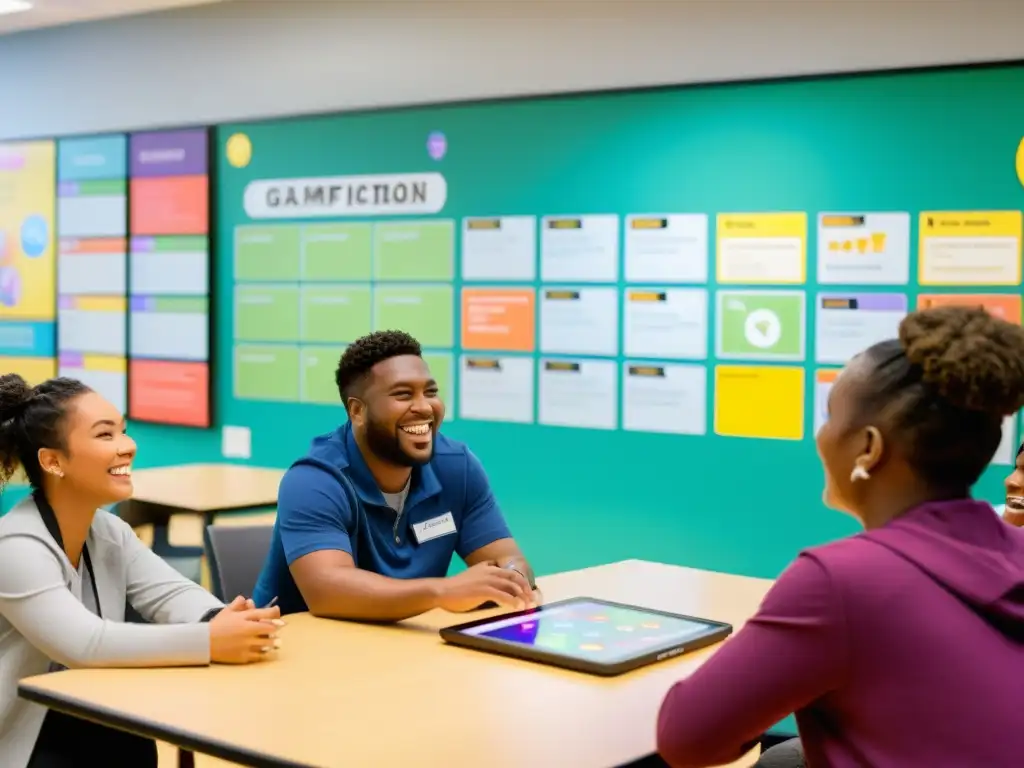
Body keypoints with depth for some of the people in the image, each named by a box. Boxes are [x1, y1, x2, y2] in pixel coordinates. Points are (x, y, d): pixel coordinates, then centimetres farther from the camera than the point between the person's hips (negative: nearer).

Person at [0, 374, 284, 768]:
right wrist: (209, 643, -36)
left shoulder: (109, 532, 4)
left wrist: (220, 621, -28)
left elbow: (172, 593, -4)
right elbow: (82, 644, -31)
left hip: (84, 732, 7)